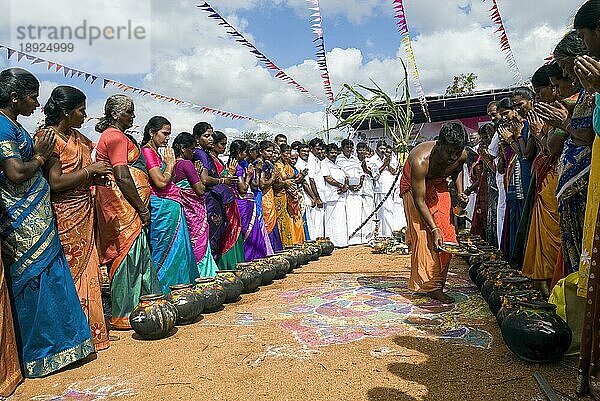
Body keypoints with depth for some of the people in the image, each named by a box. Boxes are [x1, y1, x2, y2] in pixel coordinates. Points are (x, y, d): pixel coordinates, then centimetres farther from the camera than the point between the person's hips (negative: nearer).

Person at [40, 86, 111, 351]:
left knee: (86, 271, 13)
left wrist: (96, 179, 3)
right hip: (64, 217, -8)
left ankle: (89, 329, 25)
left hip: (84, 214, 9)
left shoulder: (76, 137, 14)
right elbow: (55, 183, -20)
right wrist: (90, 170, -14)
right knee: (68, 274, 0)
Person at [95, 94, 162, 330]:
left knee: (138, 255, 13)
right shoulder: (116, 136, -10)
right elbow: (122, 177, -19)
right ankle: (124, 315, 2)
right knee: (129, 255, -6)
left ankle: (138, 307, 22)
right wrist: (142, 208, -15)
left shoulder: (119, 136, 22)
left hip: (128, 207, 10)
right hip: (123, 206, -10)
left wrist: (141, 207, 19)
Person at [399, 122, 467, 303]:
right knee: (424, 236, -15)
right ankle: (429, 286, -8)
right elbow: (420, 201, -34)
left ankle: (437, 285, 5)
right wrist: (434, 229, -37)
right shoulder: (420, 160, -40)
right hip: (414, 188, -5)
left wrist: (460, 192, -9)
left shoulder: (462, 156, -23)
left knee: (446, 235, -2)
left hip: (439, 187, 5)